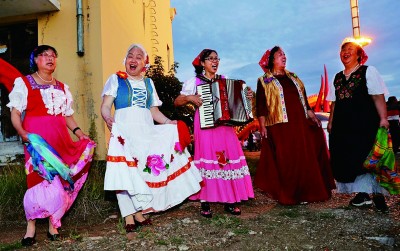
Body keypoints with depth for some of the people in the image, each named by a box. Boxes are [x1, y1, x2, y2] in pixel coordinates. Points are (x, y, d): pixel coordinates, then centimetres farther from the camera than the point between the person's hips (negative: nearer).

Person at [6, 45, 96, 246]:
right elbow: (15, 113, 0)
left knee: (60, 179, 1)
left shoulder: (62, 87, 20)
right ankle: (31, 227, 8)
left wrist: (78, 132, 5)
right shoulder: (24, 83, 7)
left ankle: (53, 224, 14)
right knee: (40, 179, -8)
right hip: (37, 139, -4)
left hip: (60, 139, 4)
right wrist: (23, 133, -17)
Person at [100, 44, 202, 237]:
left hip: (146, 132, 4)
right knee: (124, 172, -9)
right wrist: (108, 117, -22)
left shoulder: (148, 83, 19)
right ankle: (128, 217, -4)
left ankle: (138, 213, 11)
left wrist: (168, 122, 0)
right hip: (124, 131, -3)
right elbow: (105, 106, 0)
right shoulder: (116, 79, 10)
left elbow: (154, 111, 17)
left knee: (146, 170, 0)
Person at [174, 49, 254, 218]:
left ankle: (229, 201, 8)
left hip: (225, 125, 4)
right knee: (207, 159, -7)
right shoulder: (194, 81, 5)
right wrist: (189, 98, -14)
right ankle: (205, 202, 2)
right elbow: (177, 102, 2)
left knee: (228, 159, -1)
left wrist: (246, 96, 3)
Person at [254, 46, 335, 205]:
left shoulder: (293, 77, 20)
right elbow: (260, 105, -4)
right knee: (284, 161, -4)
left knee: (304, 158, 6)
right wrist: (262, 125, -13)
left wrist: (312, 116, 15)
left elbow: (303, 100, 22)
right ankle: (287, 195, 8)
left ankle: (304, 193, 18)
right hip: (279, 126, -5)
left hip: (299, 124, 6)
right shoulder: (264, 81, 3)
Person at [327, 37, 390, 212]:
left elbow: (378, 97, -7)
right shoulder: (337, 78, 17)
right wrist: (331, 122, 13)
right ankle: (362, 193, 18)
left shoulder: (368, 71, 1)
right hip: (343, 125, 6)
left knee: (368, 158, -4)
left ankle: (377, 193, 11)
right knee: (346, 160, 5)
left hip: (365, 124, -5)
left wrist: (383, 118, -15)